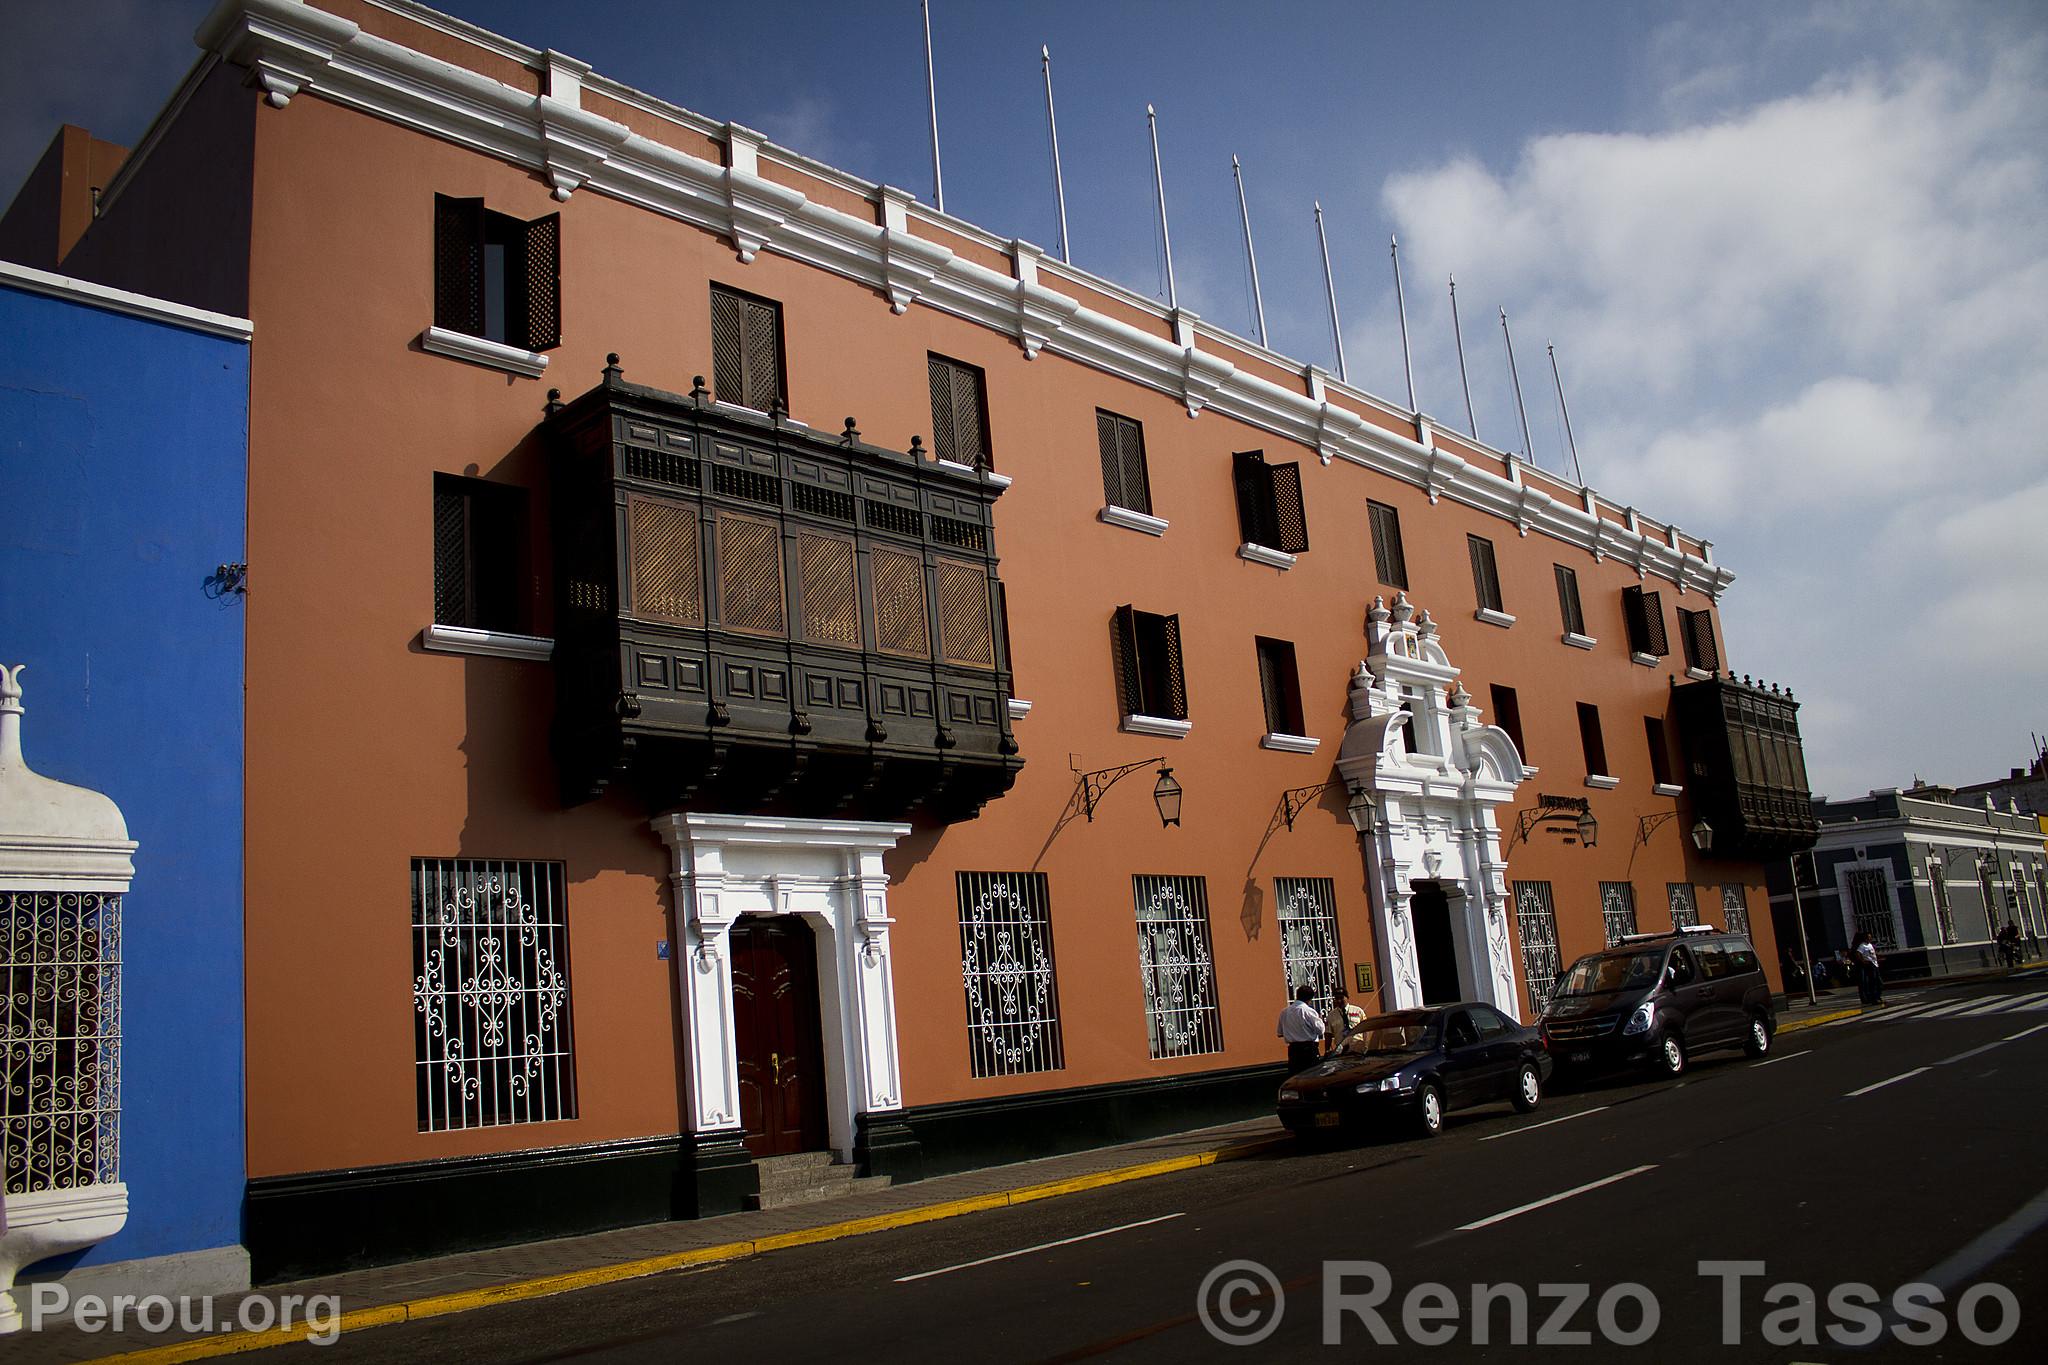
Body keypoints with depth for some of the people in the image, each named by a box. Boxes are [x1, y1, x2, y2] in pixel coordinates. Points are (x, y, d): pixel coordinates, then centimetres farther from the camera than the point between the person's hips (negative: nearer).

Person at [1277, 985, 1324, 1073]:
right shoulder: (1308, 1011, -12)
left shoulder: (1284, 1012, 6)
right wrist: (1320, 1019, 8)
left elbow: (1280, 1033, 12)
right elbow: (1320, 1030, -11)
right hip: (1309, 1049, -5)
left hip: (1292, 1049, 5)